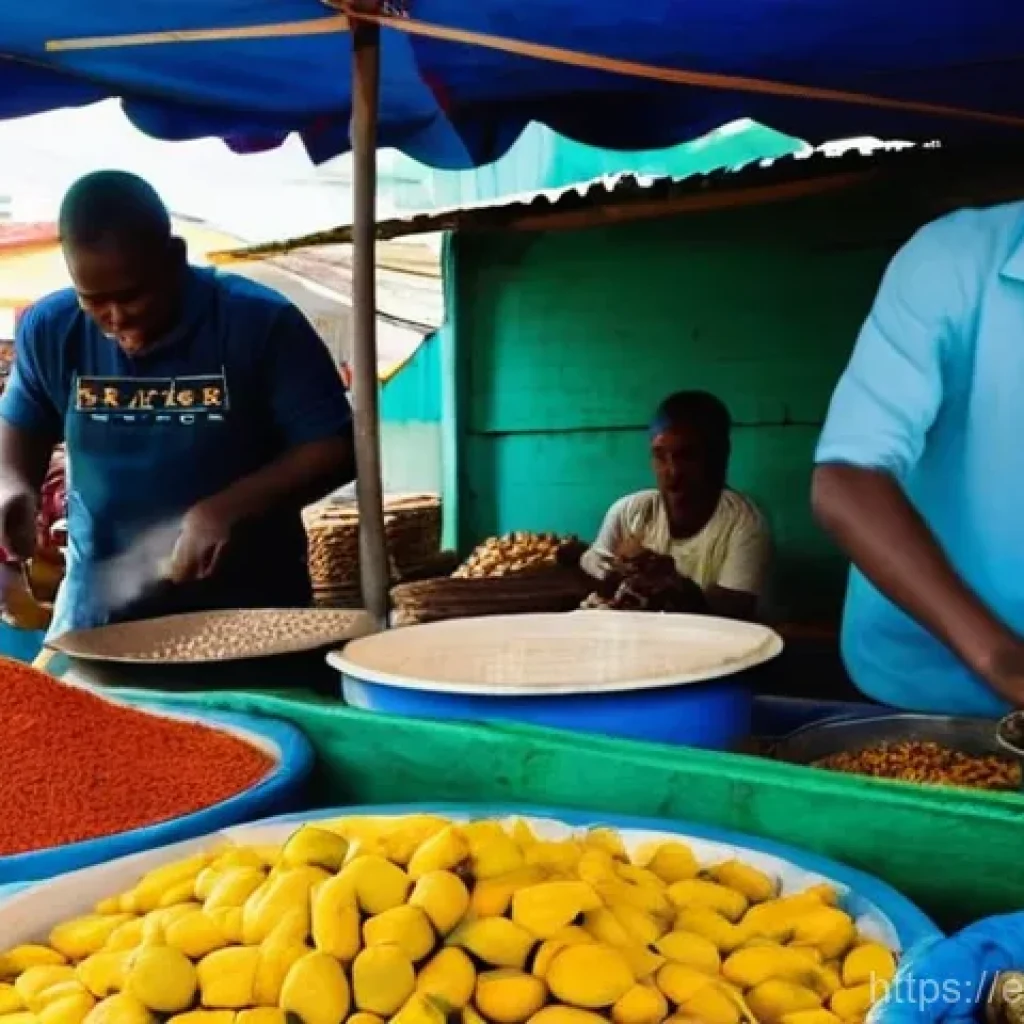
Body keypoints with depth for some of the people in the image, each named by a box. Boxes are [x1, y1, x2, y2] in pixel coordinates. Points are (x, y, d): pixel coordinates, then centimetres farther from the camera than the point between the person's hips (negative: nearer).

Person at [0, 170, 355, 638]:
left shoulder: (260, 322, -15)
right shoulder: (49, 330, -4)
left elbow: (336, 448, -13)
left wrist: (232, 507, -27)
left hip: (247, 607, -2)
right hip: (99, 607, 3)